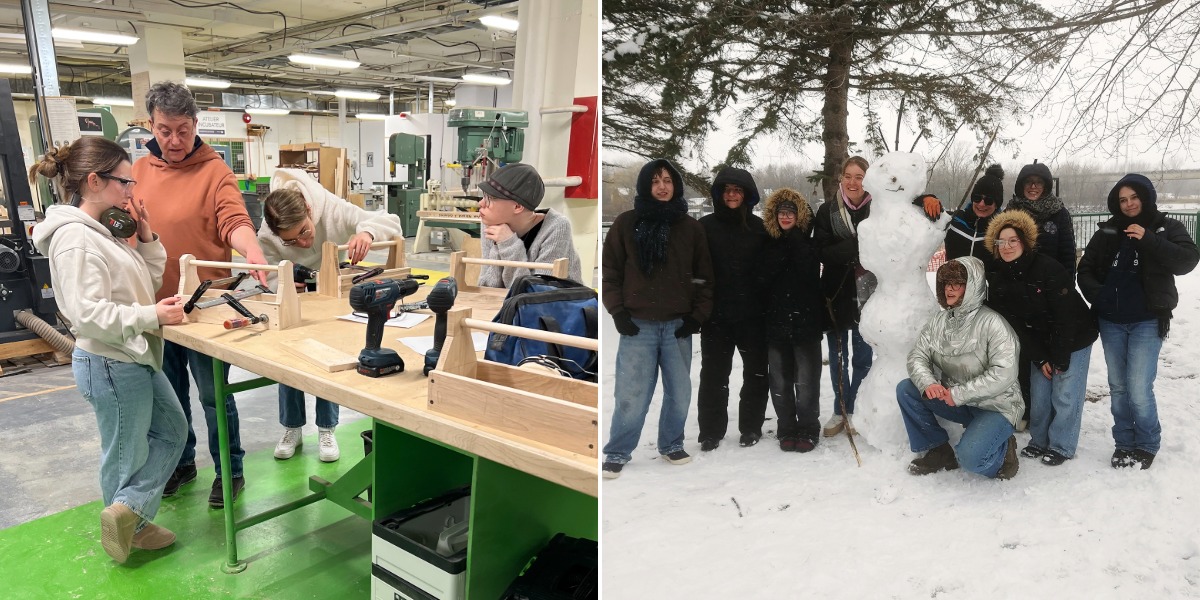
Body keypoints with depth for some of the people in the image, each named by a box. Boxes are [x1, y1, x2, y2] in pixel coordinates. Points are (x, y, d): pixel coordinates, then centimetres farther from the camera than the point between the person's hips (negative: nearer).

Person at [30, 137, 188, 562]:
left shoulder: (104, 231, 9)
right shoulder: (75, 239, -21)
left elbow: (146, 282, 13)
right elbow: (87, 314, -28)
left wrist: (147, 238, 1)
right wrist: (153, 316, -29)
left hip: (135, 358, 10)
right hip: (111, 365, -10)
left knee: (172, 430, 19)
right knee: (127, 453, 7)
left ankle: (128, 515, 24)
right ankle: (129, 526, 26)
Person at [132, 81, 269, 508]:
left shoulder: (214, 171, -10)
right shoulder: (139, 171, 6)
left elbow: (234, 220, -24)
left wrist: (251, 249, -43)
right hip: (153, 303, 5)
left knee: (213, 394, 6)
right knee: (170, 392, 19)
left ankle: (230, 470, 23)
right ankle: (181, 462, 38)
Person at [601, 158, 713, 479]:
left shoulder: (691, 227, 7)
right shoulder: (626, 223, 2)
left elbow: (704, 276, 10)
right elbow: (609, 271, 4)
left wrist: (698, 315, 2)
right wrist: (617, 312, -4)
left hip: (678, 326, 2)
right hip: (638, 325, -2)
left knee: (679, 393, 10)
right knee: (631, 395, -3)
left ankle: (671, 445, 29)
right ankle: (617, 453, 12)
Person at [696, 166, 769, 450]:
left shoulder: (759, 227, 3)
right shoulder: (705, 226, 1)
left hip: (753, 314, 1)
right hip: (715, 313, -1)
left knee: (756, 372, 10)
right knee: (713, 374, 5)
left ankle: (751, 427, 24)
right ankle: (711, 431, 15)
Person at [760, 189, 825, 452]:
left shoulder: (808, 245, 2)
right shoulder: (770, 245, 8)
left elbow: (809, 275, -16)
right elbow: (762, 279, -2)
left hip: (806, 321, -2)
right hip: (776, 322, 2)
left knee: (806, 381, 0)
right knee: (780, 380, 7)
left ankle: (807, 430, 14)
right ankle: (787, 430, 20)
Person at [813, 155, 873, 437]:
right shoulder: (827, 211, -1)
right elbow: (822, 252, -10)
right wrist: (857, 249, -23)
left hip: (866, 295, -1)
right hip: (837, 294, 1)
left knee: (863, 357, 7)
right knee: (838, 357, 12)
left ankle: (856, 411, 21)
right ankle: (840, 411, 25)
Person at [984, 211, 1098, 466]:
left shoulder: (1047, 268, -25)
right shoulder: (997, 278, -8)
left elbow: (1065, 317, -22)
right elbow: (1016, 325, -4)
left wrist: (1061, 358, -18)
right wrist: (1040, 358, -6)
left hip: (1074, 338, -5)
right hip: (1040, 344, 5)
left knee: (1065, 394, -3)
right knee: (1038, 394, 6)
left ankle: (1061, 446, 11)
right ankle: (1039, 440, 23)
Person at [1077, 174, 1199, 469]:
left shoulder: (1167, 228, 0)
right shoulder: (1107, 231, 8)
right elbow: (1085, 269, 11)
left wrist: (1148, 240, -22)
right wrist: (1096, 294, -6)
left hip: (1147, 322, -3)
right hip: (1111, 322, 3)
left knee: (1139, 388, -7)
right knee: (1118, 386, 10)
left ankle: (1147, 445, 13)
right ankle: (1124, 442, 24)